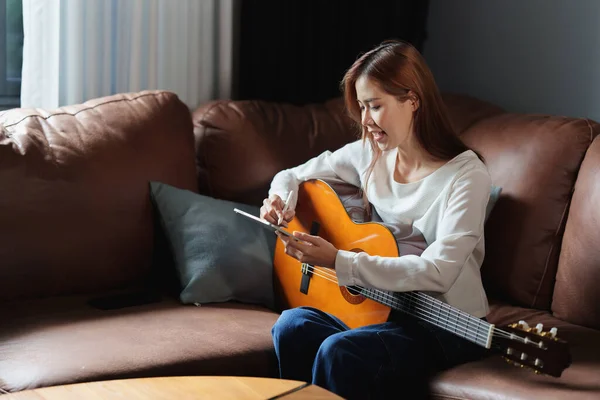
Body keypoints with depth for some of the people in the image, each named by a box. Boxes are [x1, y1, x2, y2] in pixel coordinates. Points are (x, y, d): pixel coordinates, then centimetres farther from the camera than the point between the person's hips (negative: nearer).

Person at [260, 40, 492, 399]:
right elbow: (293, 176, 16)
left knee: (339, 352, -31)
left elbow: (437, 272, -25)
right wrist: (281, 197, -10)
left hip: (449, 327, -5)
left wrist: (339, 261, -30)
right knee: (291, 326, -23)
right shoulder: (369, 154, 3)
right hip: (384, 307, 5)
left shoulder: (467, 175, -15)